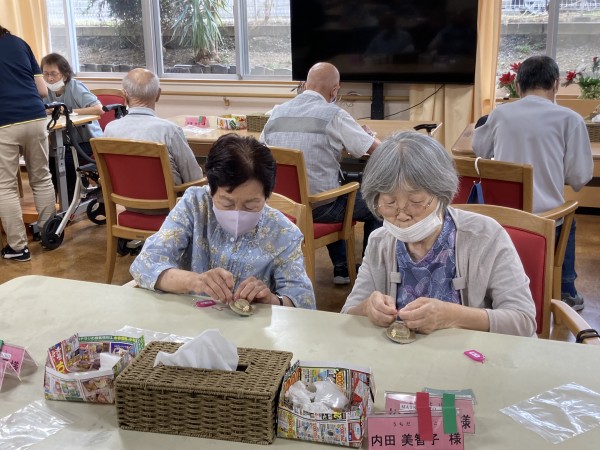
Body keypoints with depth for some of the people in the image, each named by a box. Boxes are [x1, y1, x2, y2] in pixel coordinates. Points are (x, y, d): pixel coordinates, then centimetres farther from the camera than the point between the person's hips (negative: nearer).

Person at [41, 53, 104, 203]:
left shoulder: (75, 87, -18)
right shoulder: (47, 90, -2)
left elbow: (99, 109, -32)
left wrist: (69, 111, -31)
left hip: (88, 139, -5)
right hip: (66, 140, 5)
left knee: (66, 160, -26)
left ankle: (70, 201, -7)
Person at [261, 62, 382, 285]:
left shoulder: (276, 113, 4)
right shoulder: (333, 115, -12)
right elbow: (376, 149, -7)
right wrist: (368, 134, 18)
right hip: (317, 207, -6)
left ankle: (341, 269, 36)